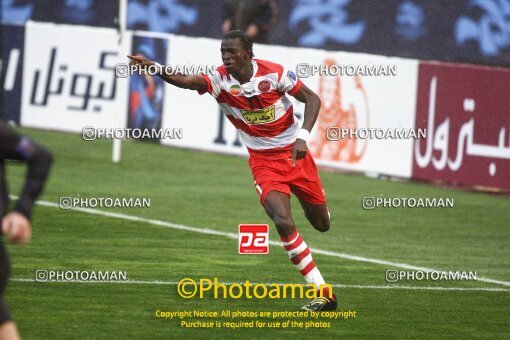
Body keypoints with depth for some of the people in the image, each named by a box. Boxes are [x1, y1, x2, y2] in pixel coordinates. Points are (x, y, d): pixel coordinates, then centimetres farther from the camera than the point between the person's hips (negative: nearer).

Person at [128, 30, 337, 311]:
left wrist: (303, 137, -20)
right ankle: (323, 293, -15)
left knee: (321, 224, 11)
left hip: (294, 153, 1)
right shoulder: (220, 80, -16)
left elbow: (312, 99, -6)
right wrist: (154, 68, -54)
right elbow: (187, 81, -35)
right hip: (263, 162, -1)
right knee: (283, 222, -22)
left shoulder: (275, 73, -16)